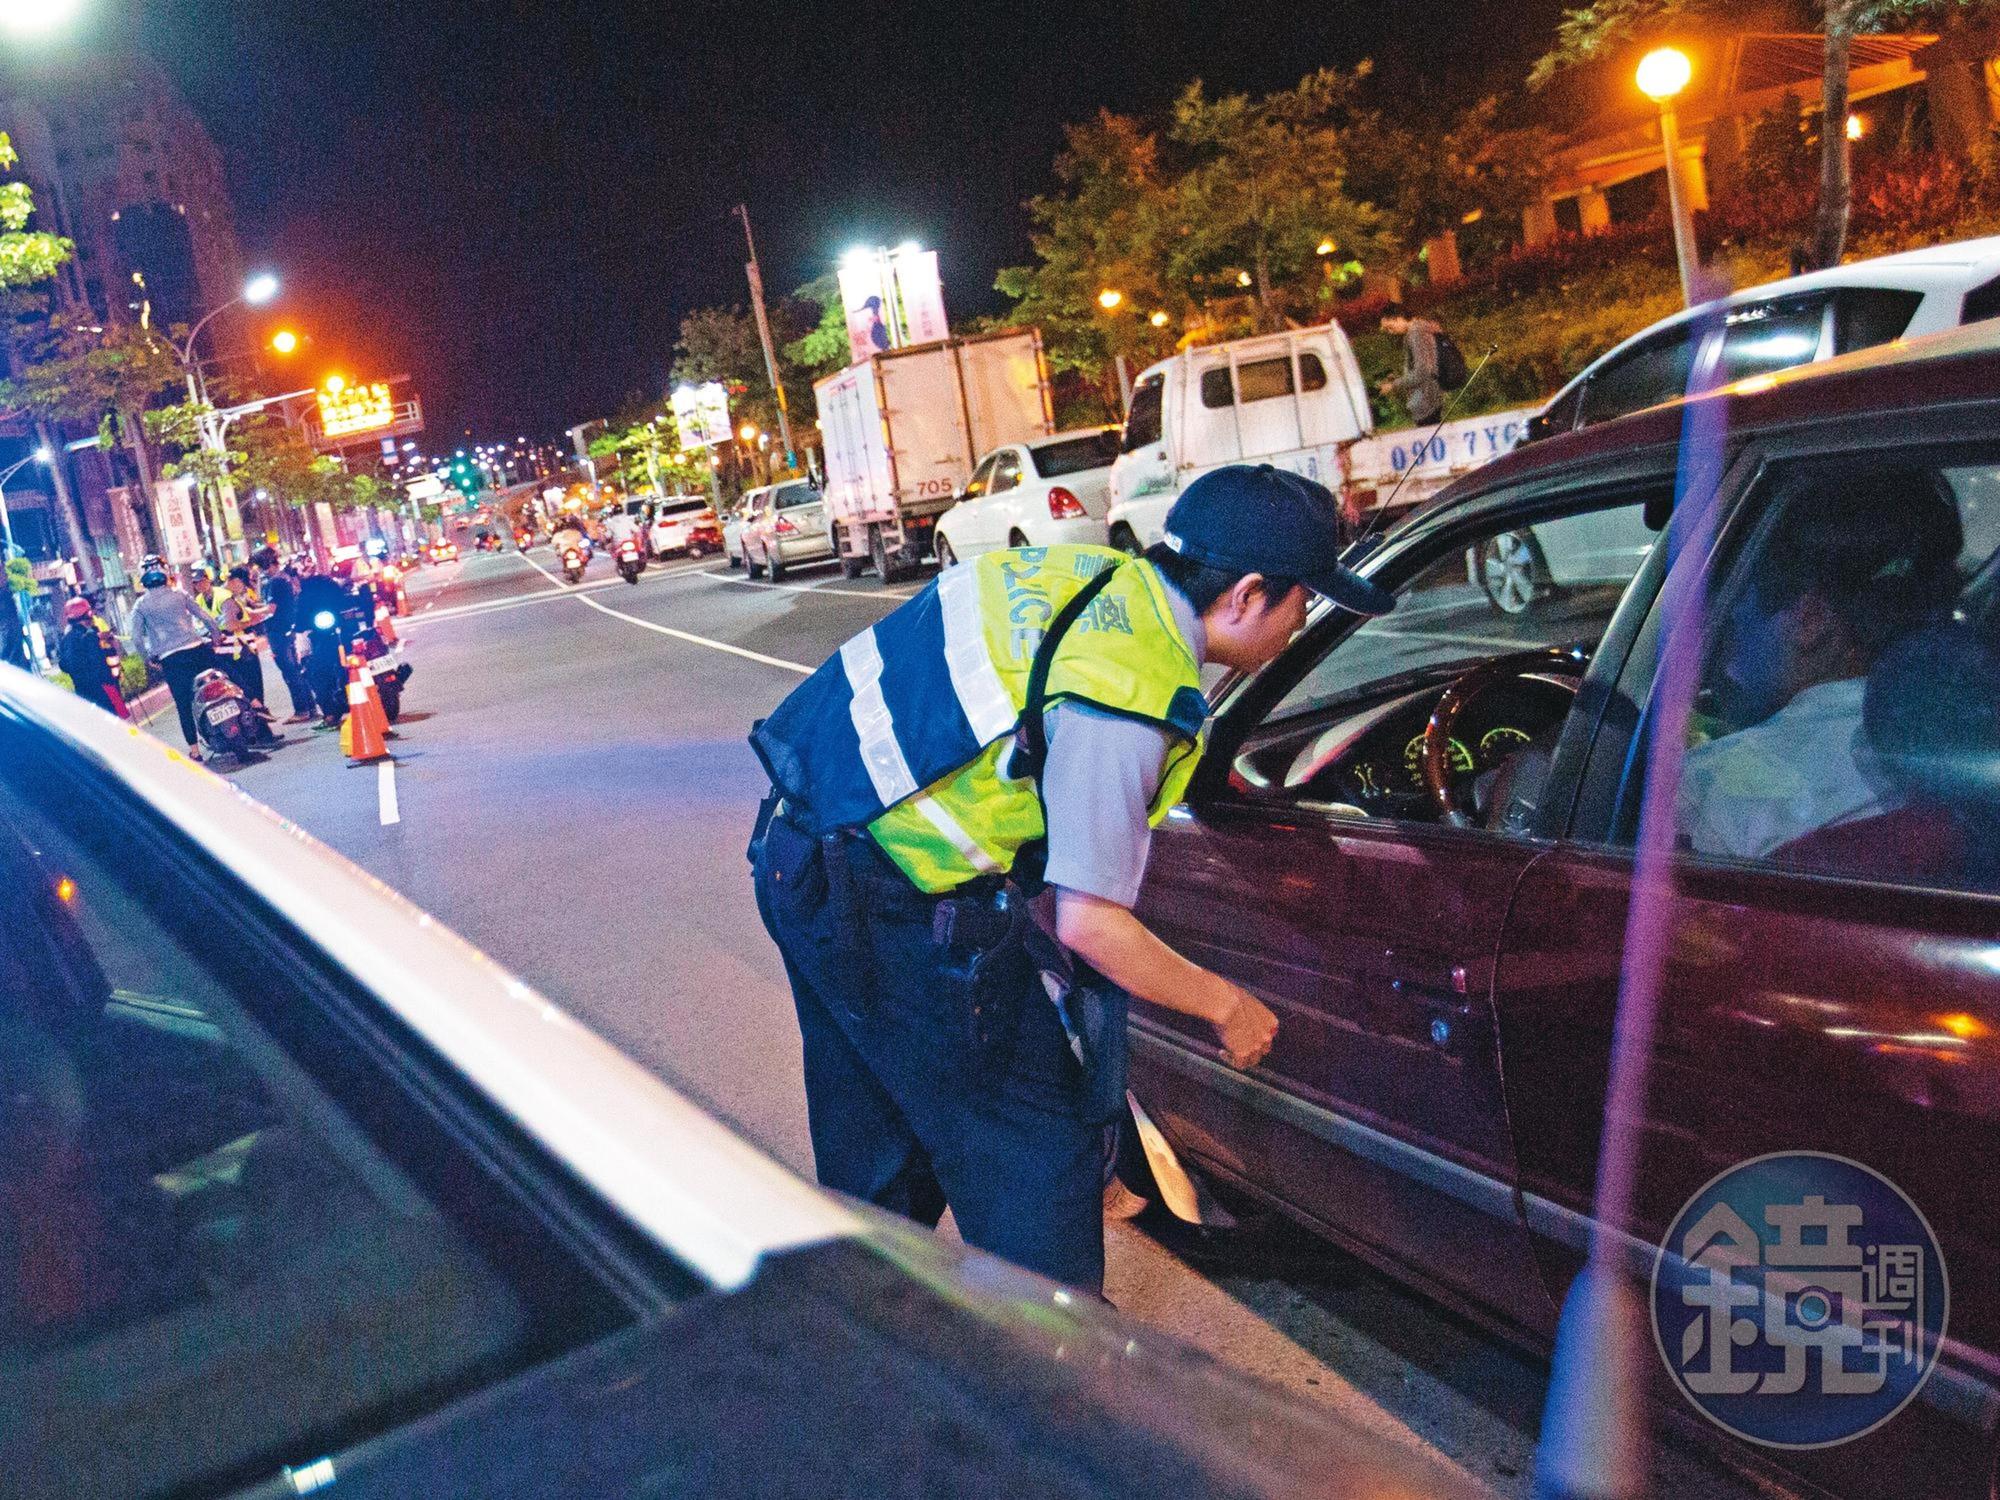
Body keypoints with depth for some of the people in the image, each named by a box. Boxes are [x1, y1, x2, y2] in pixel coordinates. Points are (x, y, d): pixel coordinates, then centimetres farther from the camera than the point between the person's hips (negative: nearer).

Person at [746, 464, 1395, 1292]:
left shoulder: (1092, 571, 2)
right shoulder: (1124, 702, -23)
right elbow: (1089, 924, -22)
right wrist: (1225, 1004, -6)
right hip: (887, 913, -9)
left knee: (874, 1156, 24)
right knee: (1038, 1143, 5)